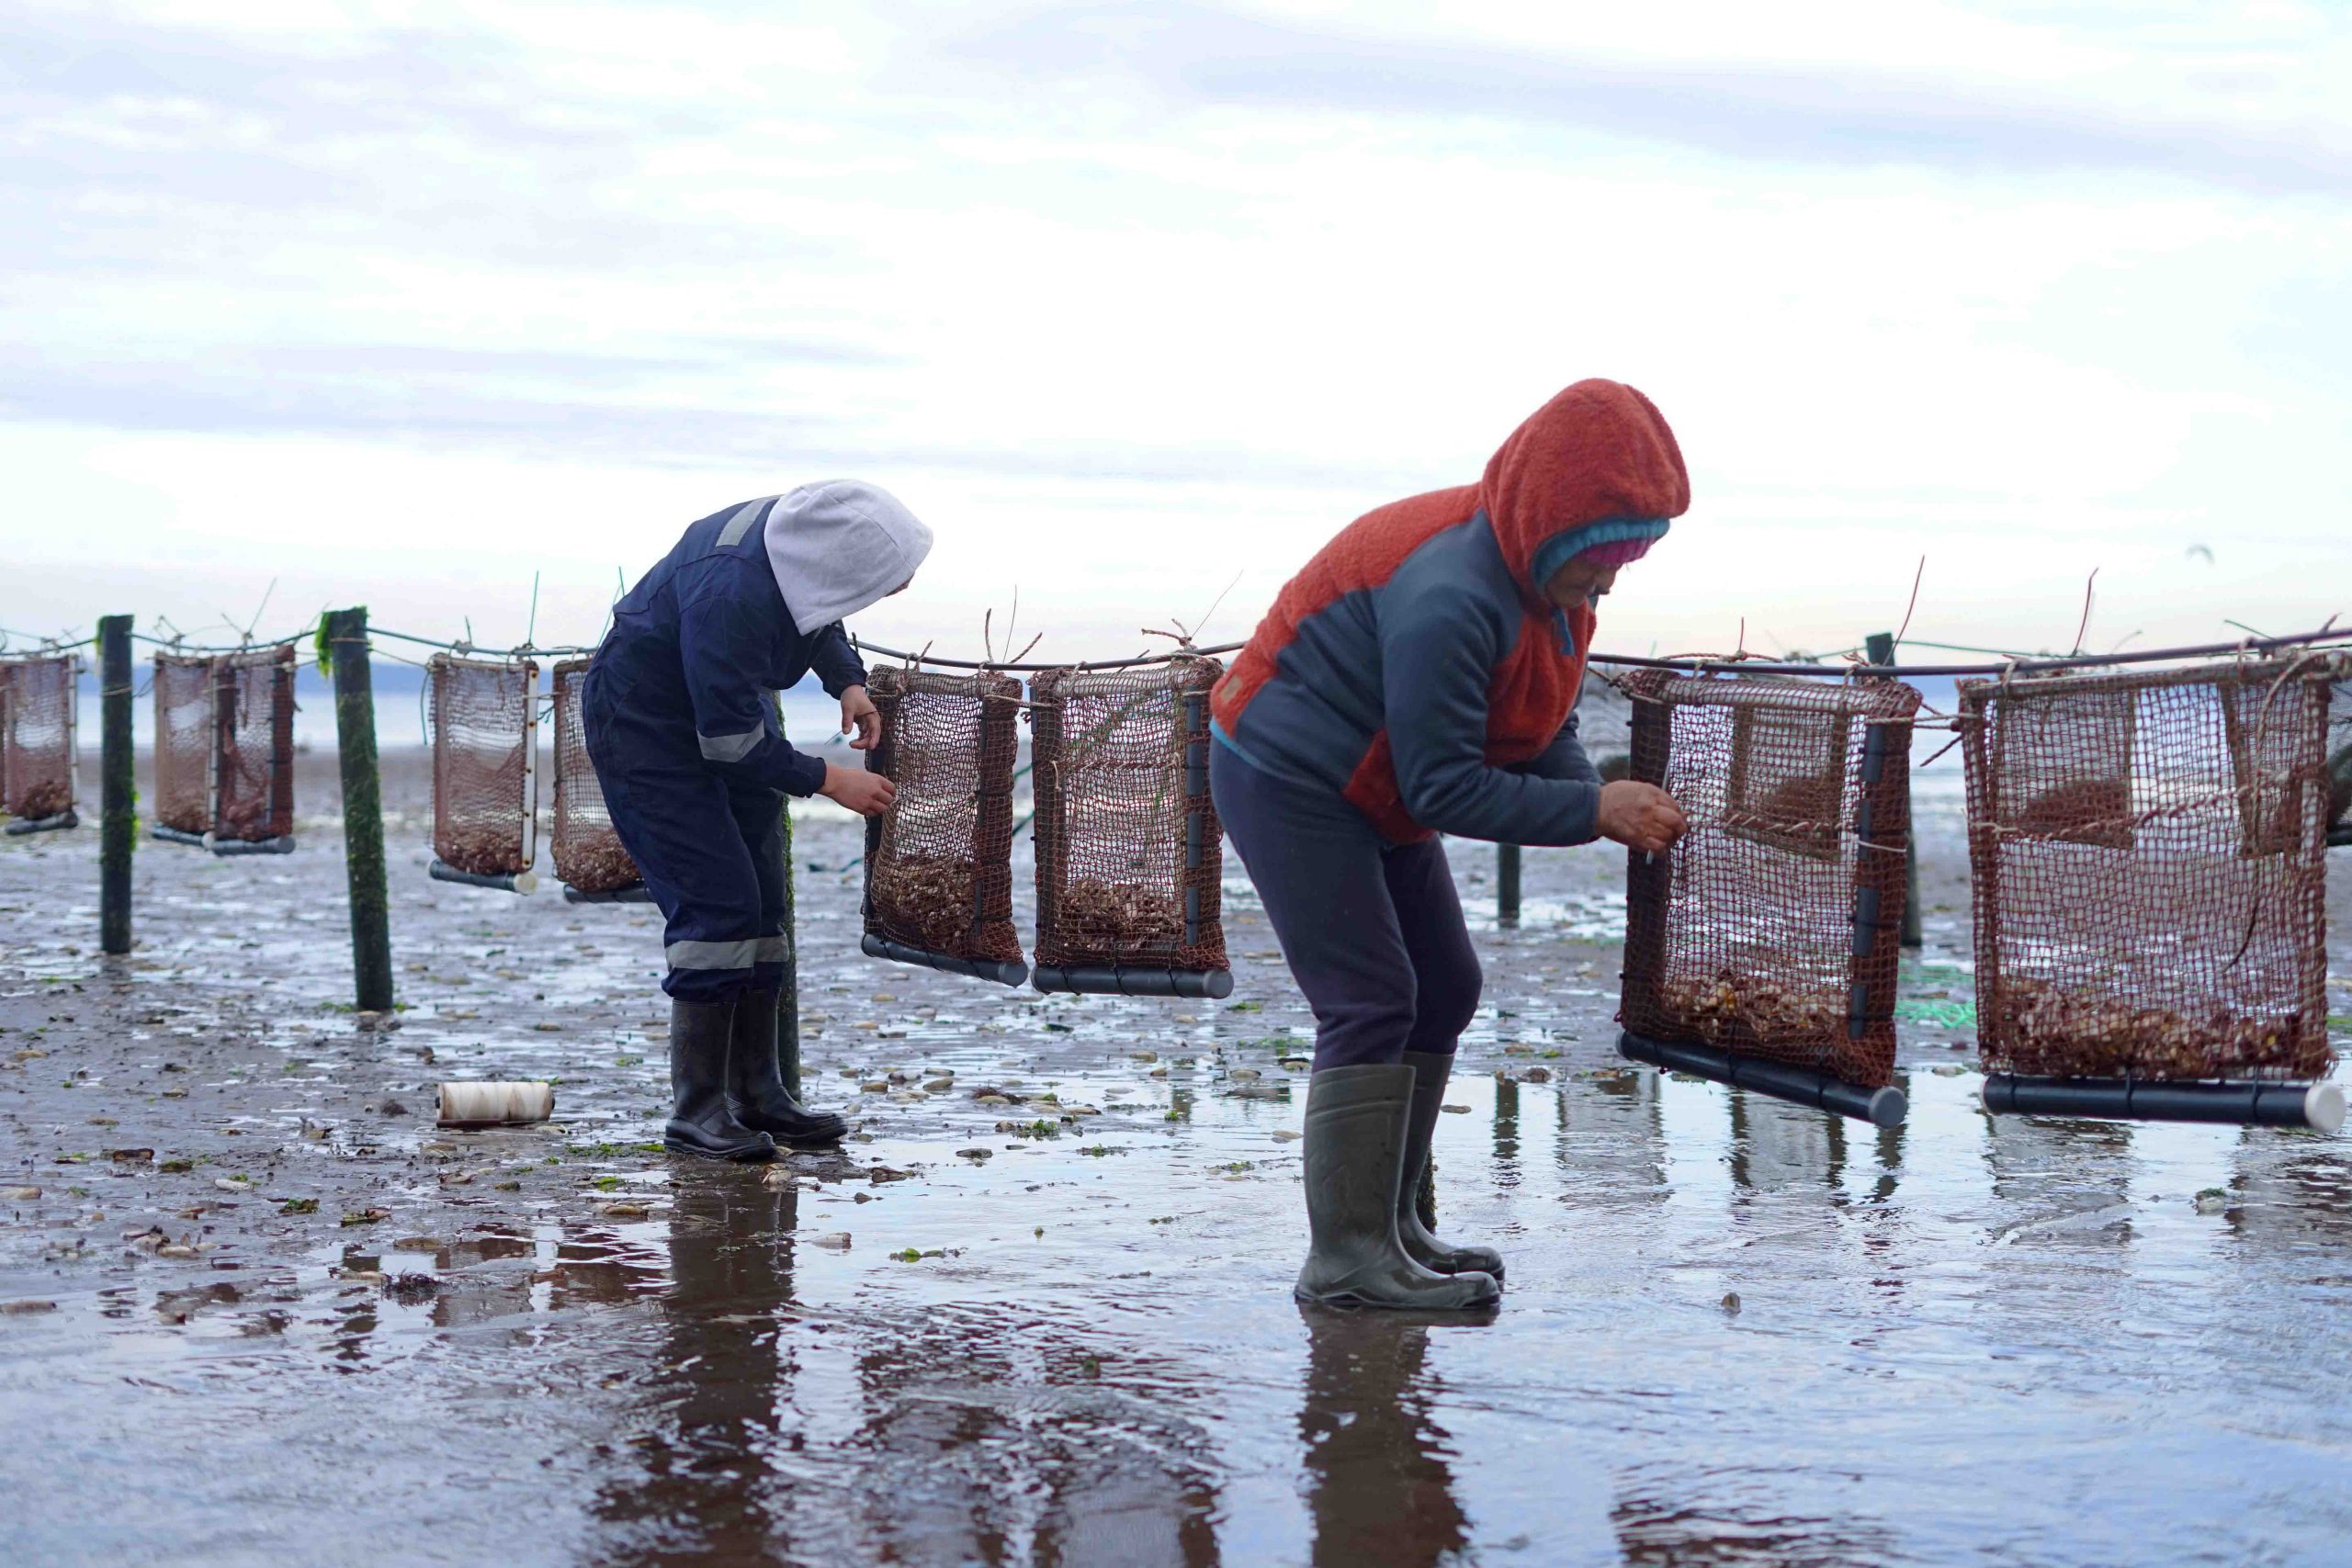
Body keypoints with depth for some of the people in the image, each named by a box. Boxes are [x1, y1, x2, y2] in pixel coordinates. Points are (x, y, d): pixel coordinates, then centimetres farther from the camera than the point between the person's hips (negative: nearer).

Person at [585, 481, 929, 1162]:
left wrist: (848, 682, -7)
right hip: (646, 729, -9)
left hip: (723, 708, 9)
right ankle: (696, 1111, -9)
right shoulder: (732, 594, -38)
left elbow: (819, 620, 11)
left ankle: (758, 1094, 14)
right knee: (717, 901, -15)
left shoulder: (805, 531, -14)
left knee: (761, 901, 8)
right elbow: (731, 741, -29)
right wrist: (830, 780, -20)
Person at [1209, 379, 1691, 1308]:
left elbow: (1541, 736, 4)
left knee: (1445, 990, 9)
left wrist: (1609, 802, -16)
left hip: (1372, 795, 10)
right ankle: (1345, 1256, -11)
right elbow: (1444, 787, -30)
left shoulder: (1549, 580, -1)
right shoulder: (1450, 597, -32)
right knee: (1370, 1004, -14)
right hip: (1287, 778, -10)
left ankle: (1387, 1226, 17)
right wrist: (1593, 811, -30)